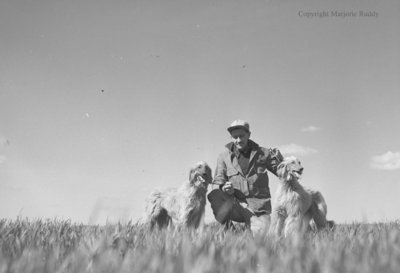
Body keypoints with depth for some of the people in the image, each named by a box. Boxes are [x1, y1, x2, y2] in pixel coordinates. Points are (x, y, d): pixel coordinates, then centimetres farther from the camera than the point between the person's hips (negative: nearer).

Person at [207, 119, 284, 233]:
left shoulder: (262, 153, 3)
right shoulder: (224, 157, 4)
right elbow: (217, 183, 4)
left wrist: (278, 158, -14)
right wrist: (224, 188, -20)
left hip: (259, 208, 0)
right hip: (235, 206, 0)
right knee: (214, 195, -28)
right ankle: (226, 228, -11)